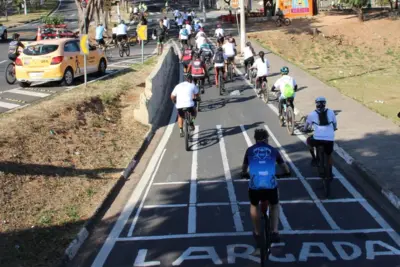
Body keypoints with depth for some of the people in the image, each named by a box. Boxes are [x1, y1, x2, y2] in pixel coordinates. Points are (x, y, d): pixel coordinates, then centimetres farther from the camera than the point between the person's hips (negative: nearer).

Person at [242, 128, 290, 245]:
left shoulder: (250, 150, 17)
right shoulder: (273, 150, 18)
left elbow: (244, 167, 32)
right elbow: (284, 165, 31)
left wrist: (244, 174, 54)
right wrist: (287, 172, 54)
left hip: (254, 184, 0)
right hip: (271, 185, 0)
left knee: (254, 206, 30)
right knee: (275, 206, 30)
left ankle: (257, 234, 35)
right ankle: (274, 232, 16)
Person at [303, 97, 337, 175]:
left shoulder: (312, 114, 3)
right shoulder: (331, 112, 7)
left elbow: (306, 126, 14)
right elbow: (335, 123, 18)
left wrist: (304, 129, 36)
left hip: (318, 139, -2)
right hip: (330, 139, 2)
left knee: (309, 140, 31)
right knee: (329, 155, 25)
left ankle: (314, 158, 25)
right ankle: (330, 174, 30)